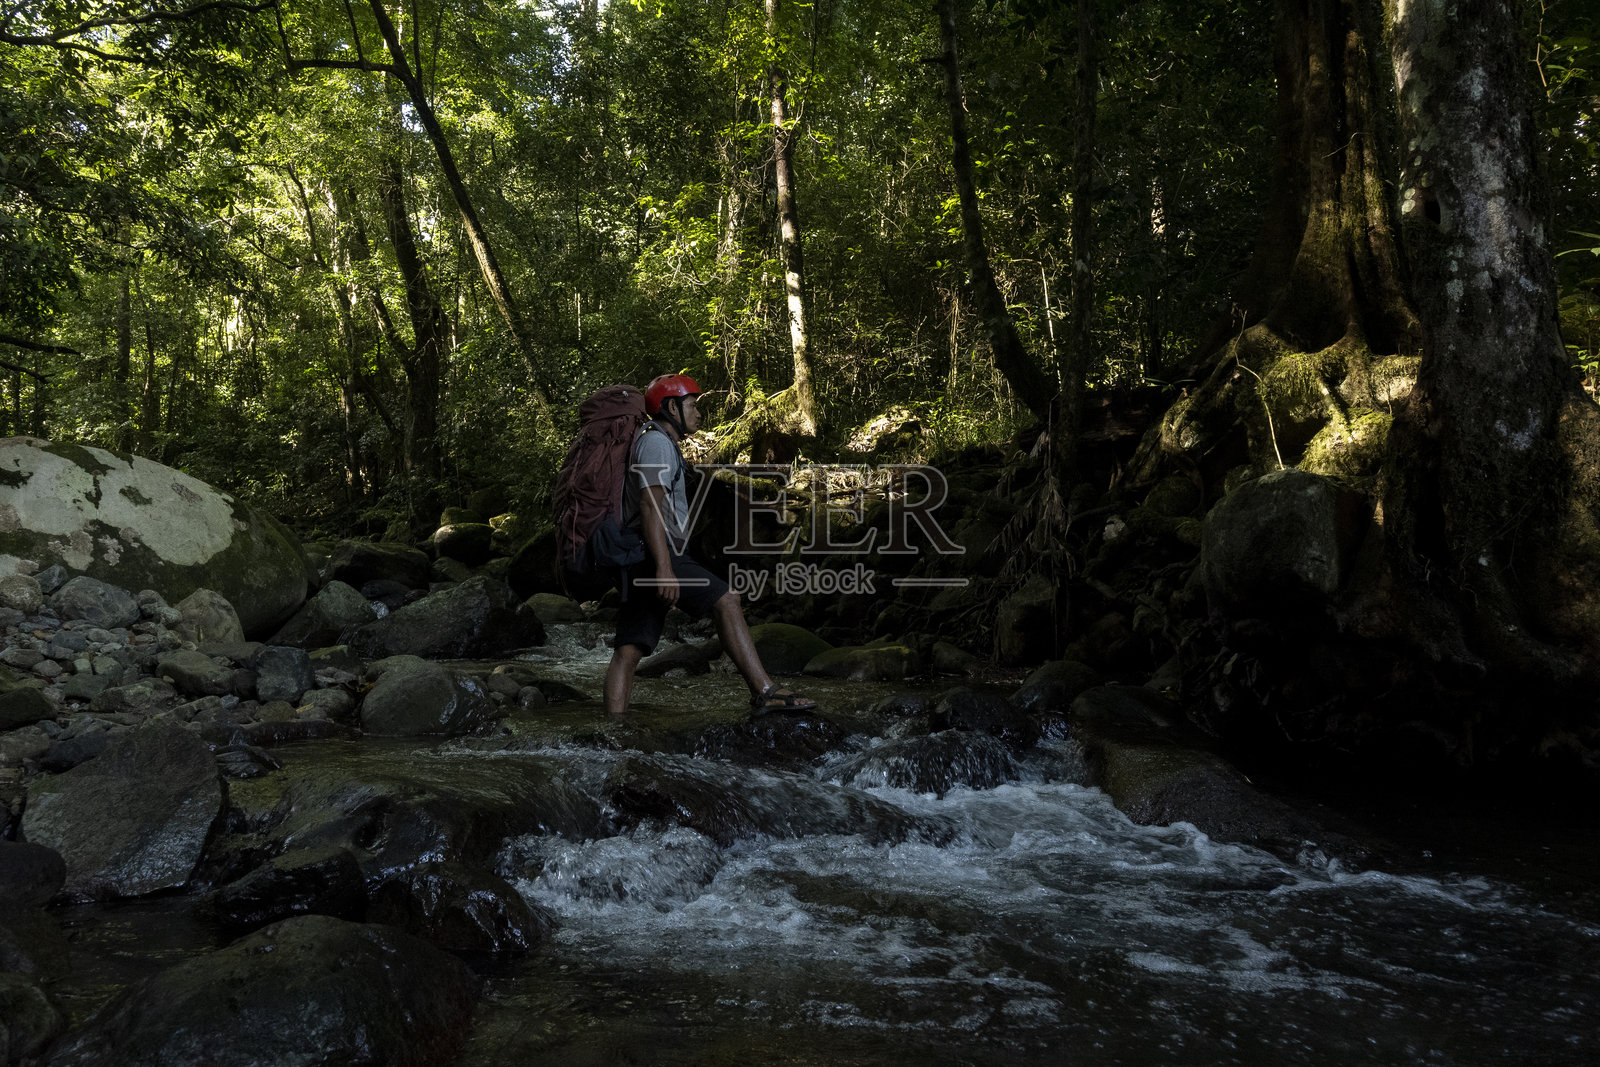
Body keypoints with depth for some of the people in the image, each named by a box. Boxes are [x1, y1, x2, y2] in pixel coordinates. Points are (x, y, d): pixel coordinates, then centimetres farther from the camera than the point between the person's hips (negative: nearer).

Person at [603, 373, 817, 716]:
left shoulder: (656, 442, 29)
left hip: (639, 560, 11)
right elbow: (651, 505, -18)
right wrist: (664, 569, -26)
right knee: (726, 601, -14)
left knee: (628, 651, 2)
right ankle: (764, 691, -16)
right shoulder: (656, 443, -5)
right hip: (655, 555, -11)